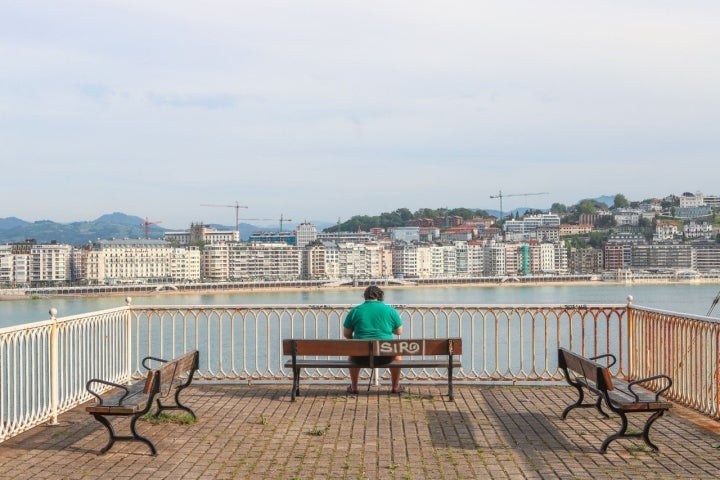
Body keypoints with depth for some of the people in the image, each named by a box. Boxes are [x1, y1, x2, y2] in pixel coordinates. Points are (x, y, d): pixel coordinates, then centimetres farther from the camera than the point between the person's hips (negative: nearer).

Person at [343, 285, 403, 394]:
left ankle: (353, 387, 38)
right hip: (385, 357, 0)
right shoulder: (390, 310, 2)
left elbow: (346, 334, 9)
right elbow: (399, 331, 13)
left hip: (361, 357, 0)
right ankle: (396, 387, 35)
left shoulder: (355, 311, 3)